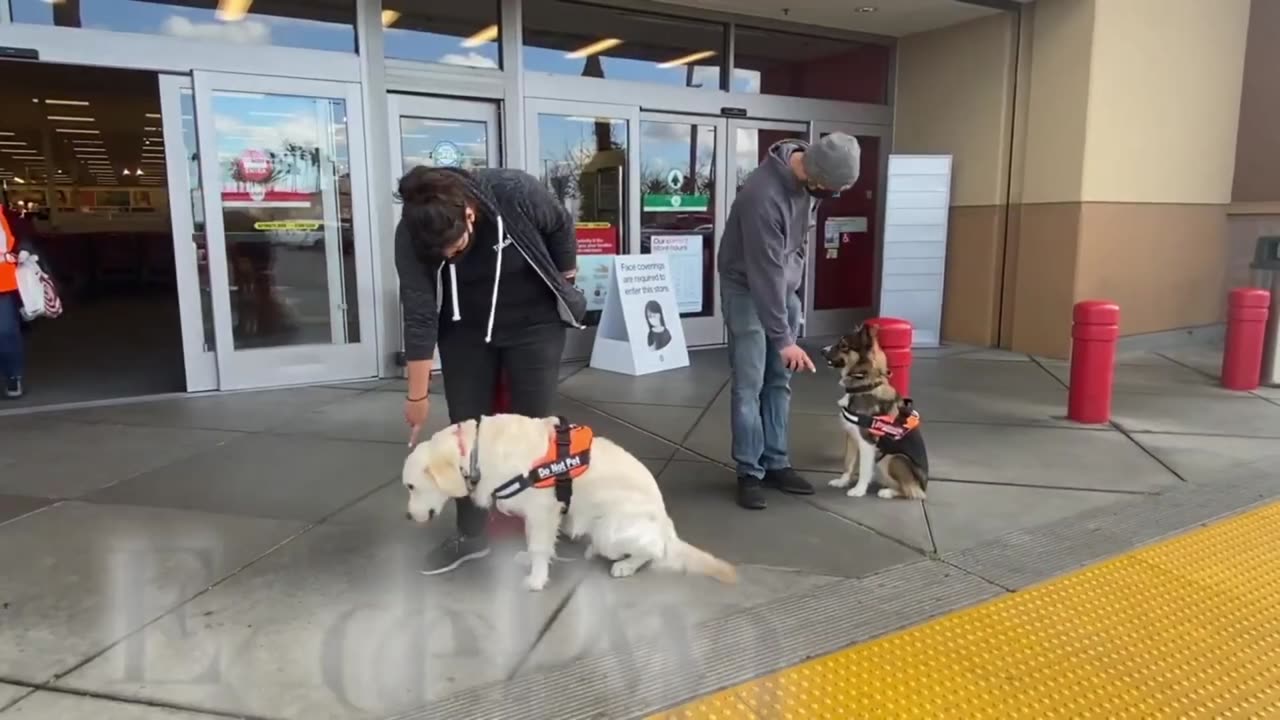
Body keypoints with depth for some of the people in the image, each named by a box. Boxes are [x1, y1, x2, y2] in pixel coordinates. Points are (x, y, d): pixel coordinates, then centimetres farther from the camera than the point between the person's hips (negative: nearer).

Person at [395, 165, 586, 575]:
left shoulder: (516, 193, -29)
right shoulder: (411, 235, -24)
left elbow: (561, 227, -8)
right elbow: (419, 315, -20)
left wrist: (566, 287, 3)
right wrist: (418, 394, -16)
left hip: (534, 324, -1)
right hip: (465, 332, 2)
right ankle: (471, 535, 18)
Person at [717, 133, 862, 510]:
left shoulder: (808, 173, -7)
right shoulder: (763, 194, -31)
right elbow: (765, 271, -29)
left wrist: (793, 284, 15)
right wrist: (783, 339, -27)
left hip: (784, 285, 7)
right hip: (747, 288, -7)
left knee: (779, 381, 8)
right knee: (749, 385, -6)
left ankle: (776, 464, 16)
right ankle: (749, 472, 4)